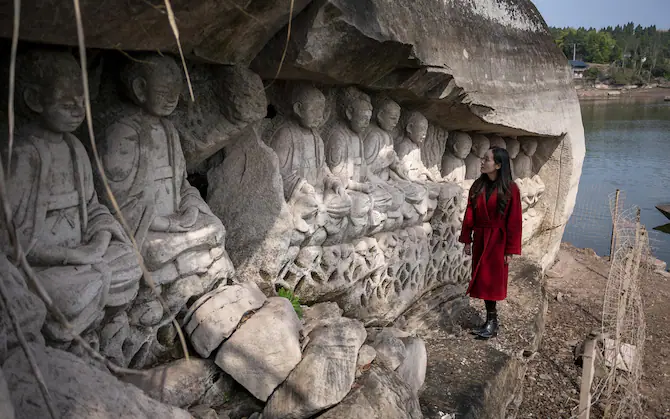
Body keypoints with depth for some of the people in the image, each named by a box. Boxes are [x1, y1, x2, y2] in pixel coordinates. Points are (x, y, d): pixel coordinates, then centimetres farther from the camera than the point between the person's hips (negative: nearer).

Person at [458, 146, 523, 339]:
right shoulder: (477, 186, 1)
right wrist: (467, 240, 4)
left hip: (497, 241, -5)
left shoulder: (510, 189, -12)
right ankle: (491, 320, 23)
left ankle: (492, 322, 15)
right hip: (480, 239, 5)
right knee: (482, 281, 10)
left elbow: (514, 221, -11)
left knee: (492, 281, 1)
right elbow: (469, 215, 5)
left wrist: (510, 250, -11)